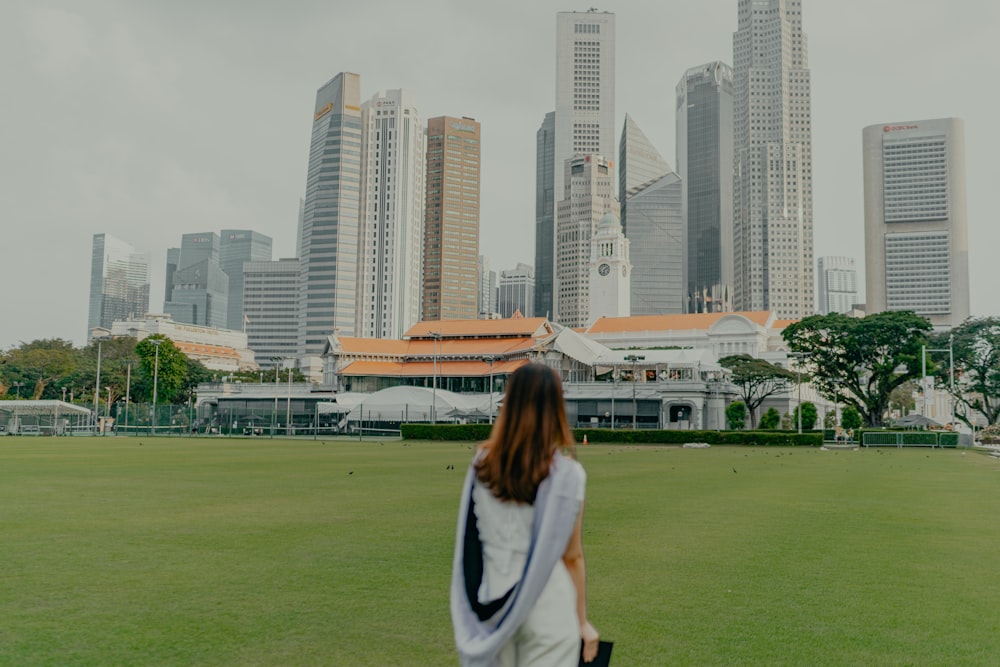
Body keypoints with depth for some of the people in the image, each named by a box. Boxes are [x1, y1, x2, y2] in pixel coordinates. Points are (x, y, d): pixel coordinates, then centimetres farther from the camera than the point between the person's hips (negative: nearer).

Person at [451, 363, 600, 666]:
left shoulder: (482, 465, -2)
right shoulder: (566, 473, -13)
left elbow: (470, 543, 3)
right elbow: (572, 557, -6)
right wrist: (582, 621, 5)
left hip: (495, 605, 4)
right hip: (547, 610, -4)